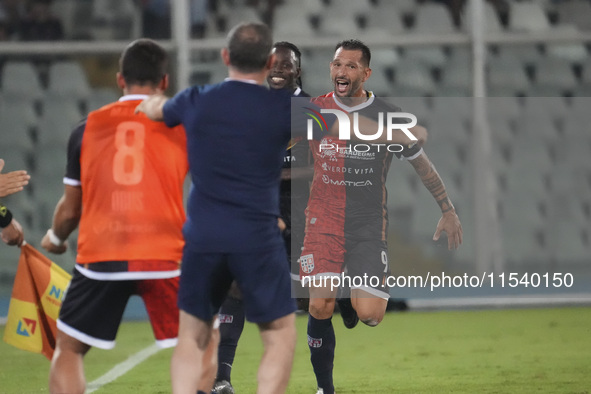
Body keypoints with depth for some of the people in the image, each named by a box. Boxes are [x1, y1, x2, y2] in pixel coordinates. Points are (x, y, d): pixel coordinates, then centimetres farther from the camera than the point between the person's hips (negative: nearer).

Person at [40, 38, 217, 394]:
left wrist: (55, 239, 36)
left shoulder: (87, 128, 9)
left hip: (99, 258, 1)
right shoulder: (182, 125, 6)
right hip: (165, 257, -1)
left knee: (69, 349, 16)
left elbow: (70, 209, 15)